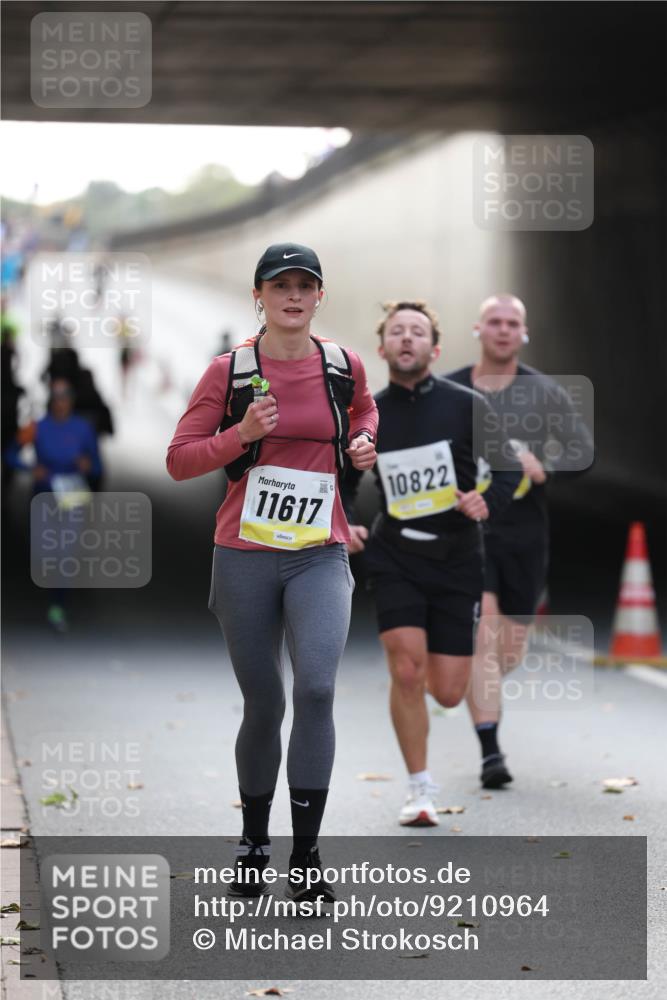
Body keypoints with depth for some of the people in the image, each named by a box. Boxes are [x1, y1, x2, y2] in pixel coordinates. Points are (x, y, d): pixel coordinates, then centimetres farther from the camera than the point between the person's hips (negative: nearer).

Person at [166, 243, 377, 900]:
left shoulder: (343, 366, 5)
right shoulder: (228, 372, -2)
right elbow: (178, 460, -2)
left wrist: (363, 441, 9)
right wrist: (242, 434, -16)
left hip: (320, 556, 1)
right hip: (245, 557, -1)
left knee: (317, 688, -19)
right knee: (263, 704, 6)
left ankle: (305, 856, -12)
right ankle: (253, 841, 29)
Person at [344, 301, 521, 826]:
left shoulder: (467, 406, -4)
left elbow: (509, 468, 0)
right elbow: (344, 483, 14)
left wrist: (488, 499, -20)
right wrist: (343, 524, -5)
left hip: (457, 560, 0)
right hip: (394, 556, 0)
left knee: (447, 693, -1)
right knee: (407, 670, -18)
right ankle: (420, 788, -1)